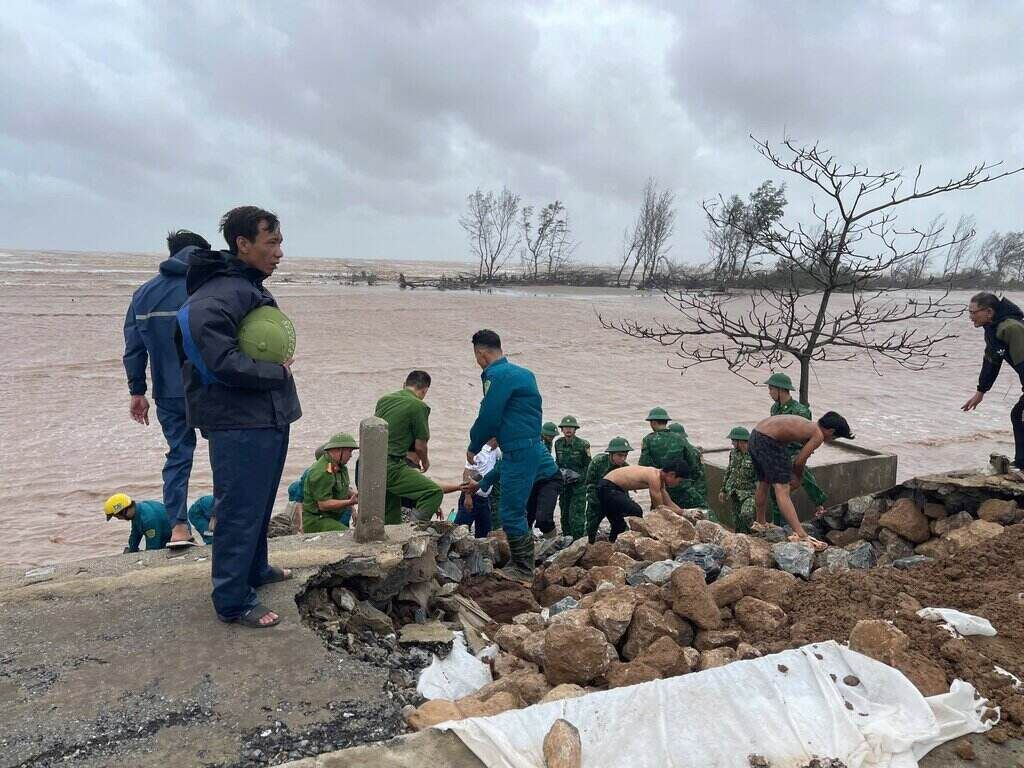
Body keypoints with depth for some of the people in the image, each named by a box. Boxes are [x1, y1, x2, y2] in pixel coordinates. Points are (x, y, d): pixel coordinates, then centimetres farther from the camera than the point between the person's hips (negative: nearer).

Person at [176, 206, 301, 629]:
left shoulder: (252, 288, 14)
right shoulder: (217, 296, -19)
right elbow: (223, 361, -28)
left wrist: (280, 363, 7)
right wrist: (278, 372, -16)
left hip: (269, 417, 10)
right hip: (239, 423, -10)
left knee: (259, 503, 23)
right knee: (240, 510, -1)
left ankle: (254, 569, 41)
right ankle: (233, 601, 11)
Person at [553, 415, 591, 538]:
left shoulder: (583, 445, -9)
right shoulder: (558, 443, 4)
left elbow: (588, 466, -3)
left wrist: (578, 475, -16)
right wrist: (560, 472, 1)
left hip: (578, 484, -5)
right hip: (563, 483, 5)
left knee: (576, 514, -10)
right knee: (564, 513, 12)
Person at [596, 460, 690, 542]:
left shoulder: (658, 475, 6)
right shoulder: (654, 477, -23)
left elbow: (669, 503, 13)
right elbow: (659, 507, -19)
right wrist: (681, 512, -13)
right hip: (607, 488, -10)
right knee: (636, 512, -18)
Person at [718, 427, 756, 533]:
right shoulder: (733, 453, 7)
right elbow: (728, 472, 18)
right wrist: (723, 490, 18)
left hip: (749, 493, -6)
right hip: (733, 493, 6)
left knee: (746, 515, -26)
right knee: (736, 521, 6)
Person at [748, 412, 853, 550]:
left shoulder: (807, 425, 23)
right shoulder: (818, 435, -3)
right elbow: (799, 462, -2)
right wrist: (798, 478, 17)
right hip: (769, 442, -9)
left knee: (763, 483, 26)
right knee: (782, 490, -12)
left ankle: (760, 523, 44)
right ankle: (800, 534, -16)